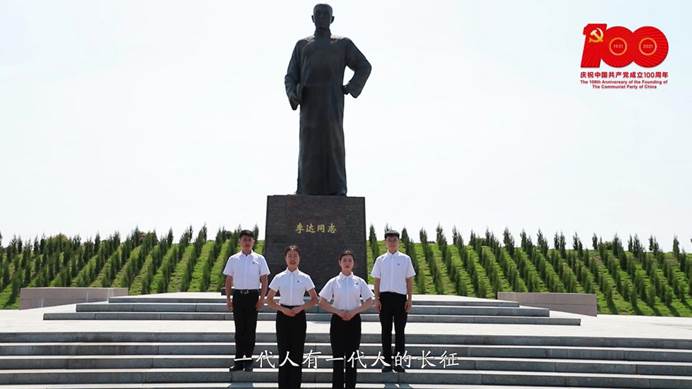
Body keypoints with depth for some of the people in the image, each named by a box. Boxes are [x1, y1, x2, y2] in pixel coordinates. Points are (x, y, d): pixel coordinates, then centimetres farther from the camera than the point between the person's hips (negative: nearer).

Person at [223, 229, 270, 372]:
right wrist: (228, 299, 2)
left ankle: (248, 361, 11)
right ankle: (239, 360, 11)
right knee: (239, 329, 5)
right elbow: (229, 280, 8)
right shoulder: (233, 259, 6)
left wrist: (262, 298, -6)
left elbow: (264, 280, 2)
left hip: (253, 296, -1)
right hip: (238, 296, 1)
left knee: (250, 329, 3)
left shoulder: (259, 259, 3)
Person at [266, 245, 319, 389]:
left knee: (297, 352, 2)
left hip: (299, 316, 0)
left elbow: (314, 299, 6)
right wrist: (282, 309, -10)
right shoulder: (279, 278, 0)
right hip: (283, 317, 0)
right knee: (283, 352, 2)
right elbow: (269, 300, 5)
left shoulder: (305, 278, 0)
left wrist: (300, 307, -8)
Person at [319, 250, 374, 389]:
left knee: (352, 356, 5)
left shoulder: (359, 281, 3)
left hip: (354, 320, 1)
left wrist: (354, 311, -11)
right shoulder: (333, 282, 1)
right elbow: (322, 303, 0)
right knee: (337, 356, 1)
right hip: (337, 320, -1)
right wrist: (338, 312, -12)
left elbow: (369, 302, 2)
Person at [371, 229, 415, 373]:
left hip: (400, 297, -1)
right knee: (386, 330, 5)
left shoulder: (405, 259, 4)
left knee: (400, 330, 3)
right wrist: (377, 299, 1)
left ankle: (399, 362, 9)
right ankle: (387, 362, 11)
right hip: (385, 297, 1)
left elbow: (409, 280, 5)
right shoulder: (380, 259, 6)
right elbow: (377, 281, 7)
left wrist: (409, 299, 0)